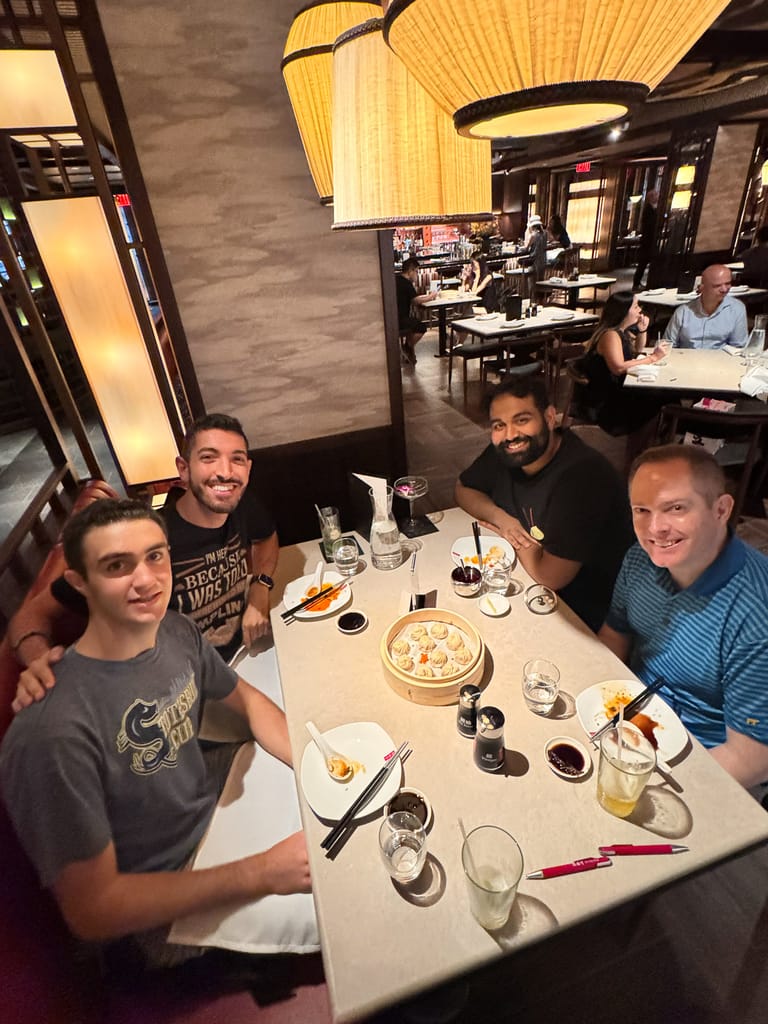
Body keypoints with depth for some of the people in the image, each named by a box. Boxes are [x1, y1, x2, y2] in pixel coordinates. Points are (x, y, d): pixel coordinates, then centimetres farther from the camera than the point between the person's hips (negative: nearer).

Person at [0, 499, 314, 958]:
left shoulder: (177, 631, -12)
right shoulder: (53, 732, -32)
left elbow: (246, 699, 3)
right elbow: (91, 911, -23)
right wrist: (262, 873, -25)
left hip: (219, 811, 6)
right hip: (164, 914, -6)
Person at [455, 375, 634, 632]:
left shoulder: (582, 474, -31)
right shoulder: (503, 452, -9)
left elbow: (550, 575, -31)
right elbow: (463, 489, 7)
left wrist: (511, 537, -13)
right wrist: (499, 517, -13)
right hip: (526, 583, 6)